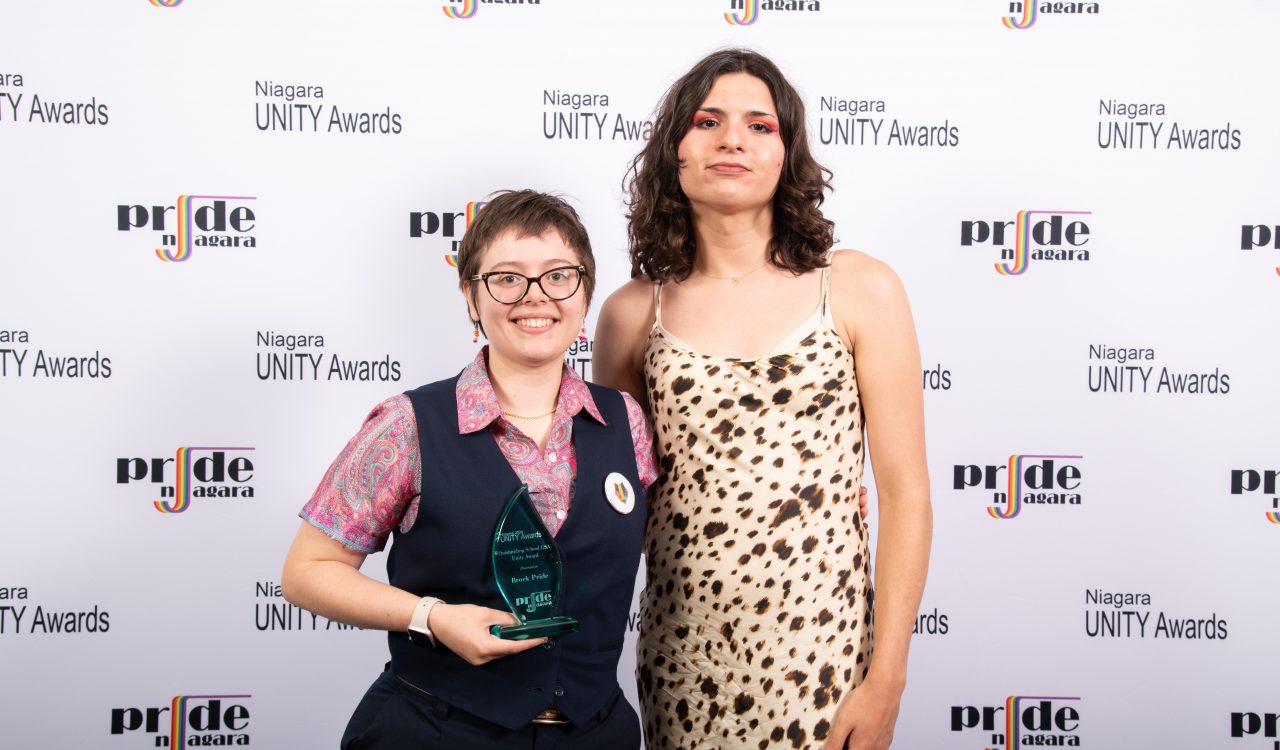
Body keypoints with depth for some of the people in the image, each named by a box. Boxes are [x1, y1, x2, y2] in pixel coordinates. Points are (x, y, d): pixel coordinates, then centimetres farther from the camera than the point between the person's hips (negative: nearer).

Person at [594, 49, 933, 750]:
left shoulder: (860, 290, -2)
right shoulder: (633, 312, 3)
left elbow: (906, 496, -3)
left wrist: (886, 683, -7)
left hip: (820, 656, -2)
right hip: (680, 659, 2)